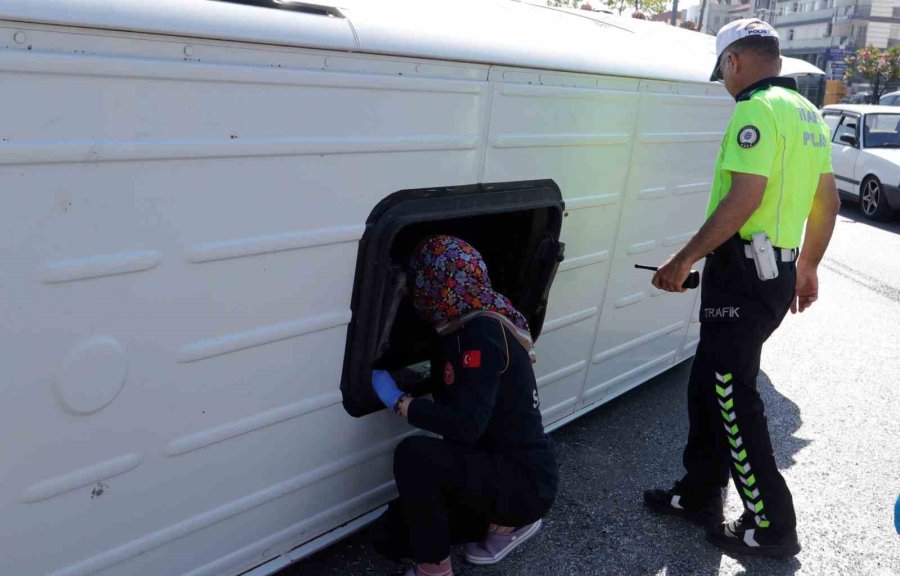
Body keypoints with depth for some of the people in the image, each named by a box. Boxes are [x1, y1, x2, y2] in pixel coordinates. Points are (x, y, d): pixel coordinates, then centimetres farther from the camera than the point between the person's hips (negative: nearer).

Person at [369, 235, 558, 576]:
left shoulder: (483, 332, -22)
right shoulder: (463, 329, 5)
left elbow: (466, 425, -29)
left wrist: (397, 401, -19)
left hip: (525, 480, -9)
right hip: (493, 469, 9)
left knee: (413, 456, -29)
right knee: (389, 536, 7)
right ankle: (505, 520, 18)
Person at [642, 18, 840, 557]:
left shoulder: (758, 110, -14)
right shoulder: (808, 114, 16)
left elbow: (744, 198, -25)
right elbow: (829, 201, 19)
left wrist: (685, 259, -19)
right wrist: (808, 267, 27)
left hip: (743, 272, -10)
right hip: (779, 272, 10)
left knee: (734, 398, 1)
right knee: (710, 384, 17)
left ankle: (772, 527, 14)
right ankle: (700, 494, 29)